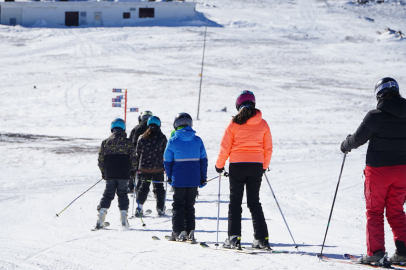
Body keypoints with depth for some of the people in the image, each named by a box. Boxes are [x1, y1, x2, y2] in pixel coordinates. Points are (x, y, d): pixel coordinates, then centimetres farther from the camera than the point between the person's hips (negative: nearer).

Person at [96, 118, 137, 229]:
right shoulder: (127, 142, -2)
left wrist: (103, 172, 16)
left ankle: (101, 215, -7)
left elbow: (101, 159, 5)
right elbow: (133, 158, -1)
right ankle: (123, 219, 2)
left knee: (108, 194, 7)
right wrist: (133, 170, 13)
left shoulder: (106, 142, 3)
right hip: (123, 174, -1)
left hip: (110, 174, 1)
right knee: (122, 195, 8)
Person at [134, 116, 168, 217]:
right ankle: (160, 209, 6)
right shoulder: (162, 137, -5)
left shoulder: (142, 138, -1)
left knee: (144, 187, 13)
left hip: (144, 168, 1)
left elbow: (137, 153, 5)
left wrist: (137, 167, 15)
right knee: (159, 188, 8)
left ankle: (139, 208, 8)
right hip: (158, 169, -1)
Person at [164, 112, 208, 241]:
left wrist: (169, 177, 13)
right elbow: (203, 160, 5)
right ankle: (190, 232, 9)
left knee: (178, 206, 7)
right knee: (190, 206, 14)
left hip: (179, 180, -3)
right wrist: (203, 178, 12)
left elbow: (167, 161, 1)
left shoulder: (173, 141, -6)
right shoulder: (197, 140, 2)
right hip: (194, 180, 3)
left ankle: (178, 232, -1)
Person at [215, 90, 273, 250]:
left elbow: (225, 147, -3)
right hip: (256, 165, 3)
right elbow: (268, 149, 9)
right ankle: (262, 238, 5)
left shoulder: (234, 123, -5)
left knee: (235, 201, 4)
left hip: (237, 165, -3)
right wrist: (265, 166, 24)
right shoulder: (263, 124, 3)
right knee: (254, 202, 11)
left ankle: (234, 238, -5)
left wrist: (219, 165, 11)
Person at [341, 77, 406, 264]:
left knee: (374, 211, 6)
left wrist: (345, 145, 14)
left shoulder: (376, 116, -14)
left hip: (378, 169, -4)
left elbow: (358, 139, -7)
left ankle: (375, 251, -2)